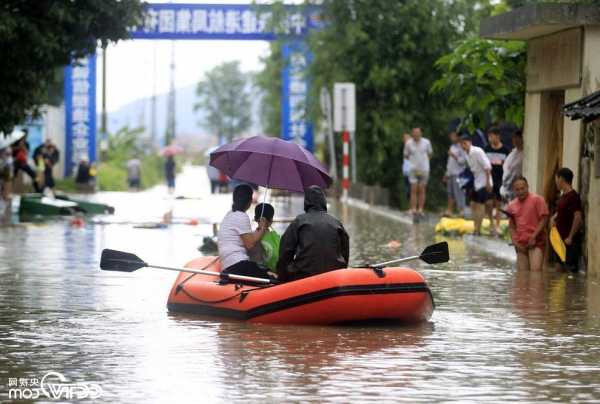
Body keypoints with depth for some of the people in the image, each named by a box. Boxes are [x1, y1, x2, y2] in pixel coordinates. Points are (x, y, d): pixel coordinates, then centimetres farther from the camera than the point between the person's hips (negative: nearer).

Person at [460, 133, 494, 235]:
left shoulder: (477, 152, -19)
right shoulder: (467, 154, 7)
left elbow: (487, 166, -20)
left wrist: (488, 182, -21)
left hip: (483, 183, -9)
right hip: (476, 182, 9)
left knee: (480, 205, -7)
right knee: (473, 205, 9)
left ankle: (477, 231, -4)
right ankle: (476, 228, 16)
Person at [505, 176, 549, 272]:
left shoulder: (537, 200, -3)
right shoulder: (512, 206, 11)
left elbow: (544, 220, -7)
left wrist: (534, 236, -13)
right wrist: (514, 241, 1)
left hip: (536, 242, -5)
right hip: (520, 245, 5)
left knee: (535, 270, -20)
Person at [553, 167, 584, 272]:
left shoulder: (573, 196, -16)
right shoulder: (563, 196, 13)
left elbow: (578, 217, -21)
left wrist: (570, 237, -21)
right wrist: (554, 217, 6)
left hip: (570, 240, -10)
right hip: (561, 238, 10)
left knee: (571, 267, -8)